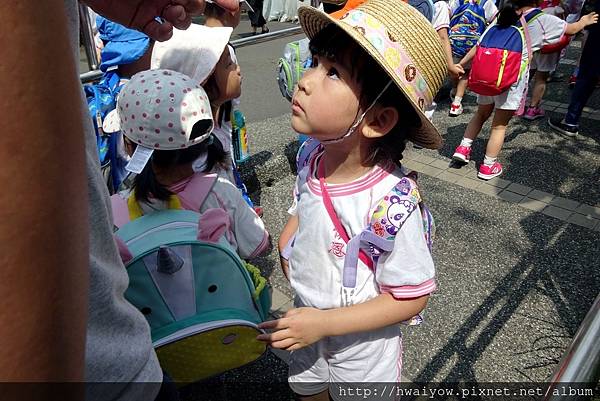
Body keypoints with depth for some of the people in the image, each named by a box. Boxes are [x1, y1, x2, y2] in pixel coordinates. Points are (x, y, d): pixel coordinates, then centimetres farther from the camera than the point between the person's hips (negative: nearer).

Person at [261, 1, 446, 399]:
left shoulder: (391, 204, -36)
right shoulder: (314, 160, -17)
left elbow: (411, 298, -24)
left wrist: (324, 323, -25)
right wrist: (289, 236, -10)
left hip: (360, 343, -5)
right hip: (307, 319, 5)